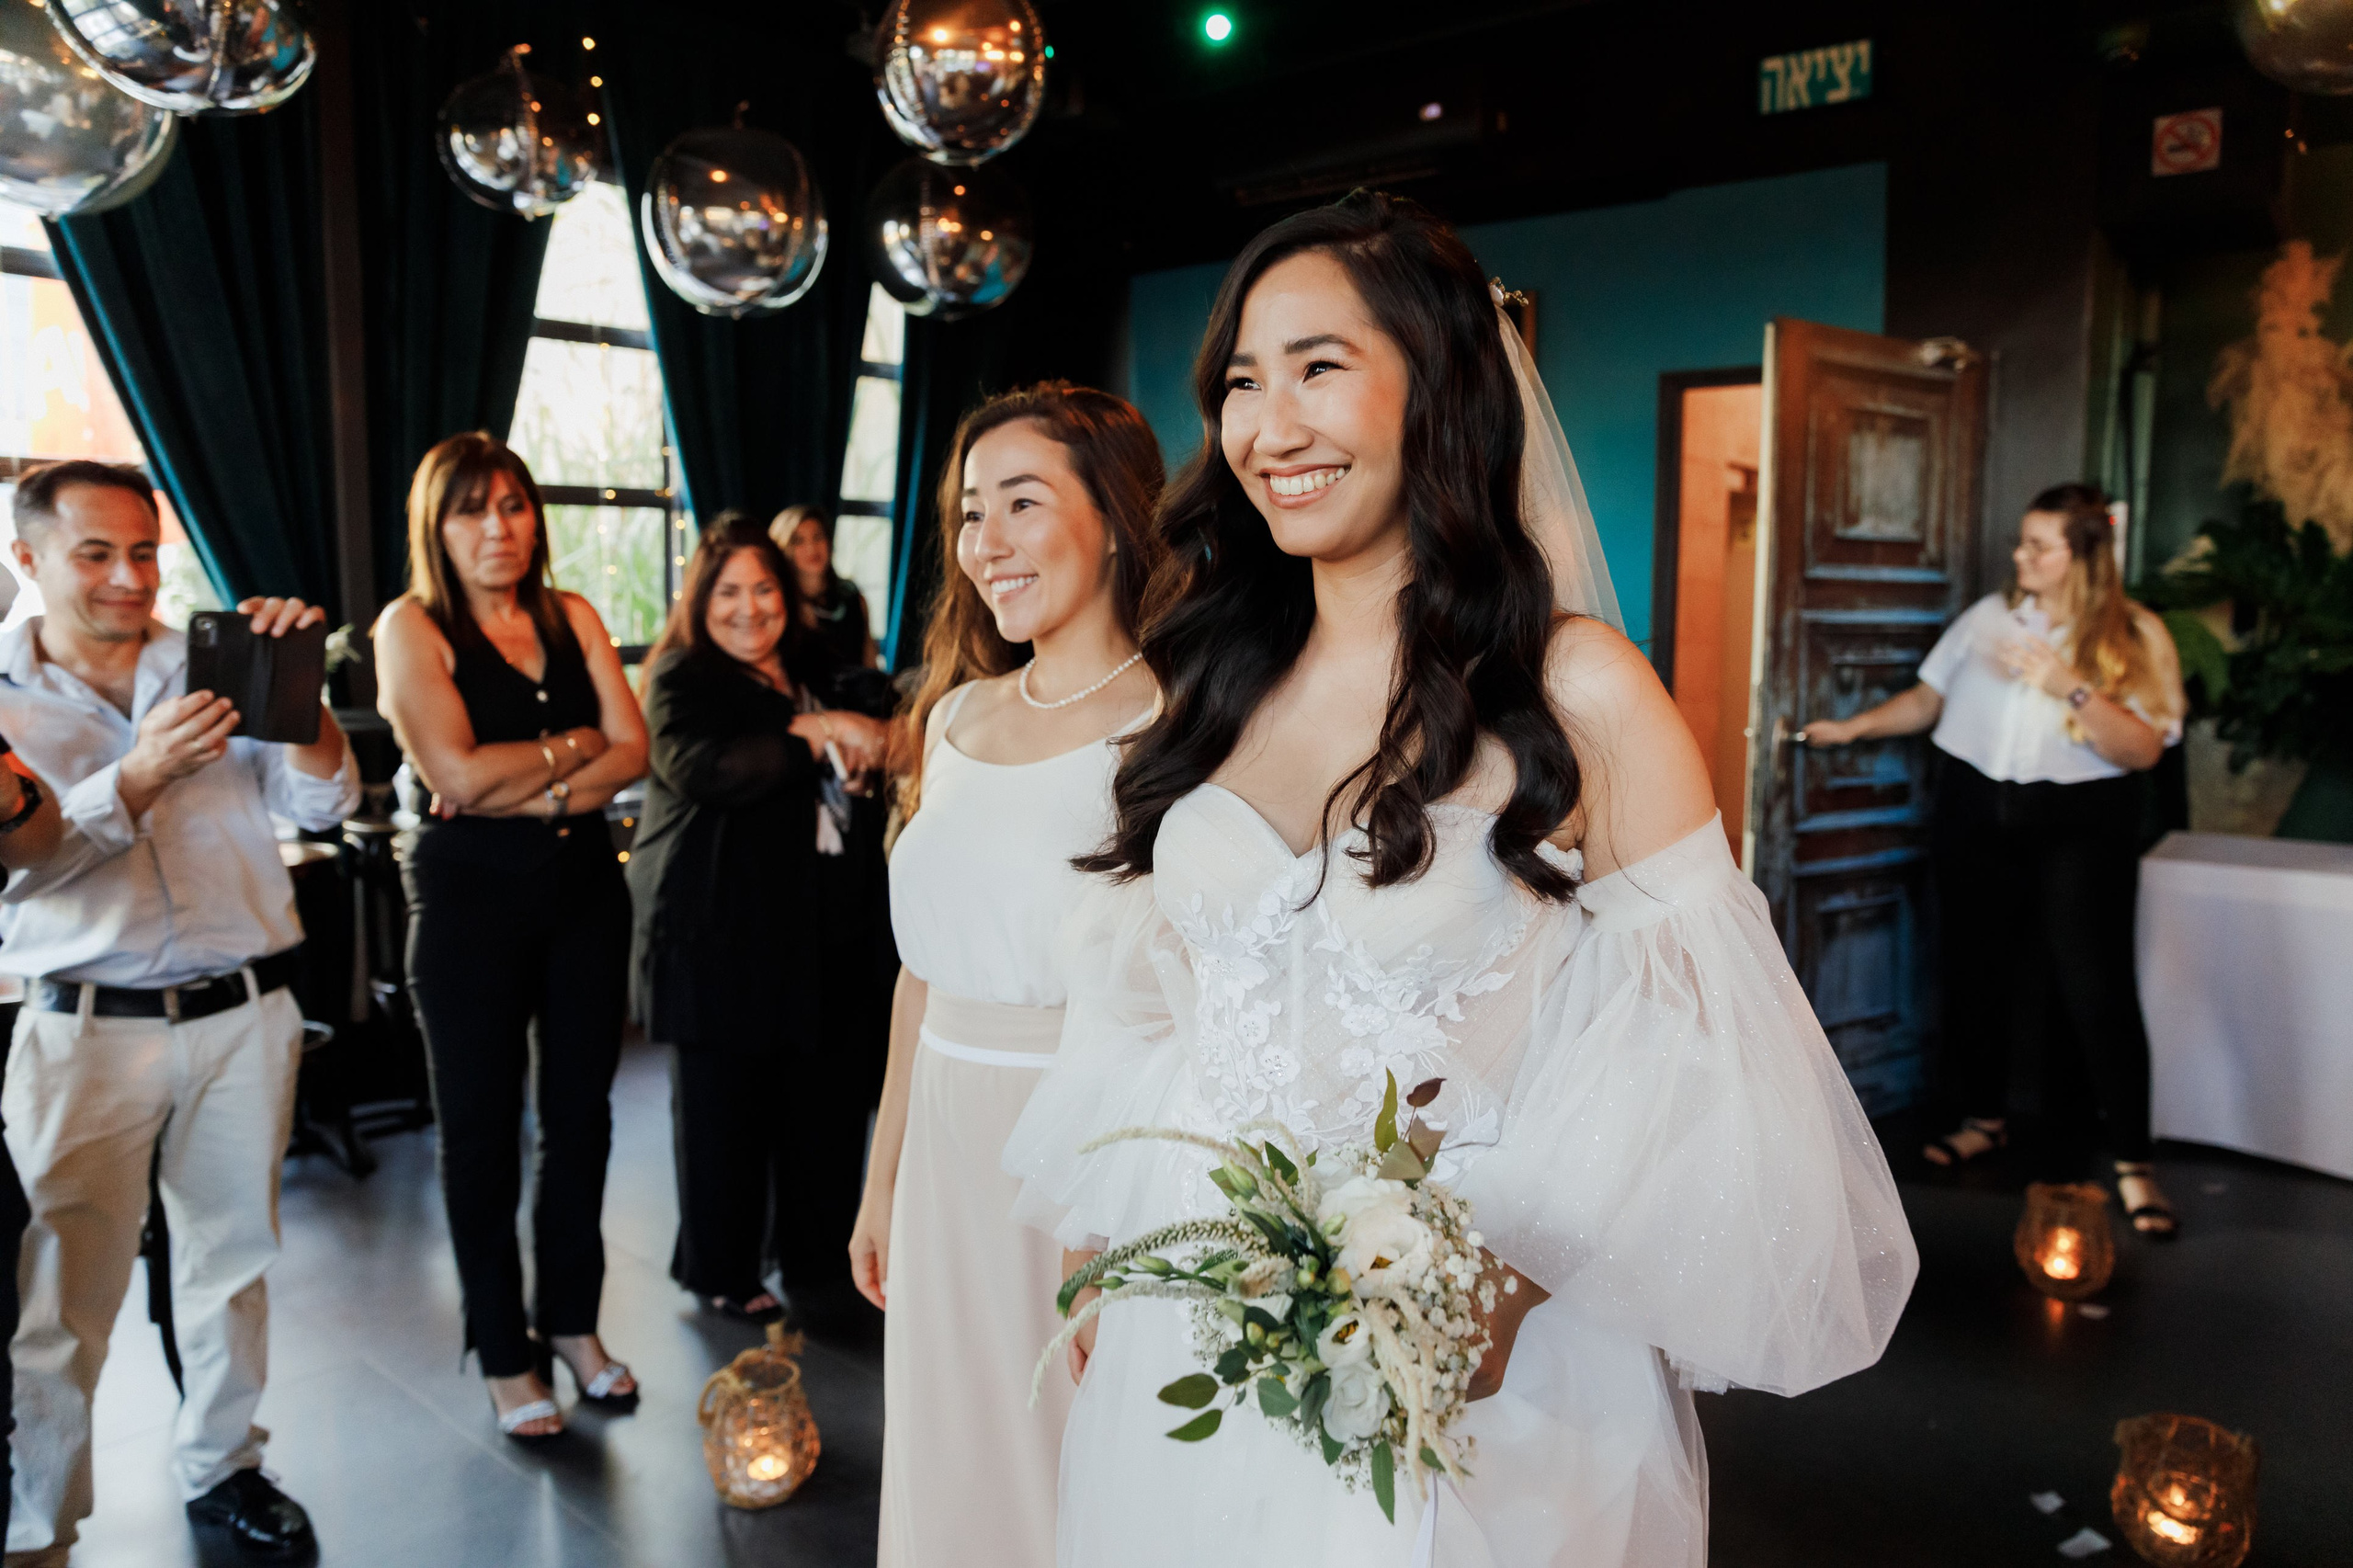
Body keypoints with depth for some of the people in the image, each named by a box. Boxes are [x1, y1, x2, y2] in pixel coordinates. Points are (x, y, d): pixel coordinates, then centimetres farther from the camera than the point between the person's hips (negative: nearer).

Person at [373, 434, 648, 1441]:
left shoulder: (573, 617, 8)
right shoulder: (412, 626, -4)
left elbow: (631, 750, 0)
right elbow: (457, 771, -15)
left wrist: (534, 794, -14)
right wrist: (576, 746, -6)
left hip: (583, 884, 4)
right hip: (470, 900, -4)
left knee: (581, 1113, 11)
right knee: (481, 1129, 7)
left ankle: (572, 1320, 28)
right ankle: (505, 1355, 21)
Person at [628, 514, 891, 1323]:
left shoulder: (812, 672, 17)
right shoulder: (681, 678, -3)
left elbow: (864, 762, 29)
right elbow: (697, 769, -22)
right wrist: (812, 735, -23)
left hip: (819, 916, 6)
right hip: (719, 928, -6)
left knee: (827, 1096, 7)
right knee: (724, 1104, 5)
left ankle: (815, 1254, 25)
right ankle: (724, 1273, 20)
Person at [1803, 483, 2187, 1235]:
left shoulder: (2135, 636, -4)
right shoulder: (1988, 616, 6)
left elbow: (2143, 749, -14)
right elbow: (1927, 698, 15)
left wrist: (2070, 687, -24)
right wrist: (1851, 727, 8)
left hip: (2078, 826, -4)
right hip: (1975, 811, 4)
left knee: (2096, 983, -10)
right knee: (1976, 969, 10)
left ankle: (2134, 1163, 1)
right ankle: (1985, 1116, 29)